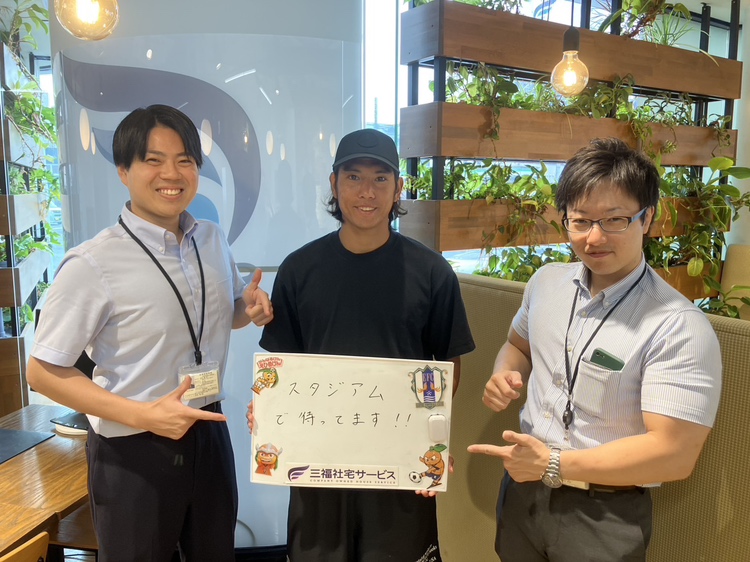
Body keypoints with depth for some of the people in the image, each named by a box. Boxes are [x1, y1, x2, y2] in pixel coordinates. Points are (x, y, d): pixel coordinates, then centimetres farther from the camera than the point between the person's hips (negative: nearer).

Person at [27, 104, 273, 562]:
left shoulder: (213, 241, -1)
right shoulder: (93, 264, -20)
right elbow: (44, 371, -14)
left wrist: (250, 309, -8)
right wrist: (144, 415, -23)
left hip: (209, 434, 6)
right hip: (133, 452, -5)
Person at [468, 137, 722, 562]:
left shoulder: (679, 328, -22)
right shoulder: (546, 281, -2)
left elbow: (674, 454, -23)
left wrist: (553, 464, -22)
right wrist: (506, 376, -7)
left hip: (606, 515, -5)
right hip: (522, 489, 5)